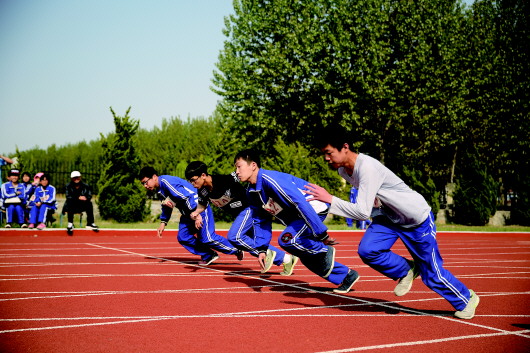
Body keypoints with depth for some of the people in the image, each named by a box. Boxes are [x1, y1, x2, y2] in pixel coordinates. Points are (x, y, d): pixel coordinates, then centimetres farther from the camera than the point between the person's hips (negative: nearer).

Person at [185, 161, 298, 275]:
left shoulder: (224, 180, -31)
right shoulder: (202, 190, -7)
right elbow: (202, 204, 12)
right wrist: (196, 213, -10)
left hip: (249, 208, -9)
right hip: (238, 214, 9)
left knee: (234, 236, -24)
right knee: (254, 245, 11)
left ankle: (266, 253, -8)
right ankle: (286, 258, 22)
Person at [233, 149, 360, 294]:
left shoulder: (270, 180, -28)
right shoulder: (251, 192, 2)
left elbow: (301, 203, -33)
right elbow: (261, 220, 12)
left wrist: (321, 234, -34)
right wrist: (262, 249, 2)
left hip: (315, 209, -10)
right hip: (297, 217, 10)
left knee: (286, 239, -28)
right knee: (307, 259, 12)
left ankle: (325, 251, -5)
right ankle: (348, 275, 28)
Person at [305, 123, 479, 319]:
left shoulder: (367, 167, -34)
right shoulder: (343, 170, -7)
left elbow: (362, 212, -39)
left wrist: (329, 199, -37)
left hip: (418, 218, -7)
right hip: (388, 216, 7)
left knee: (431, 273, 1)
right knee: (367, 250, -18)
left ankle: (466, 299, 28)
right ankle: (405, 271, 10)